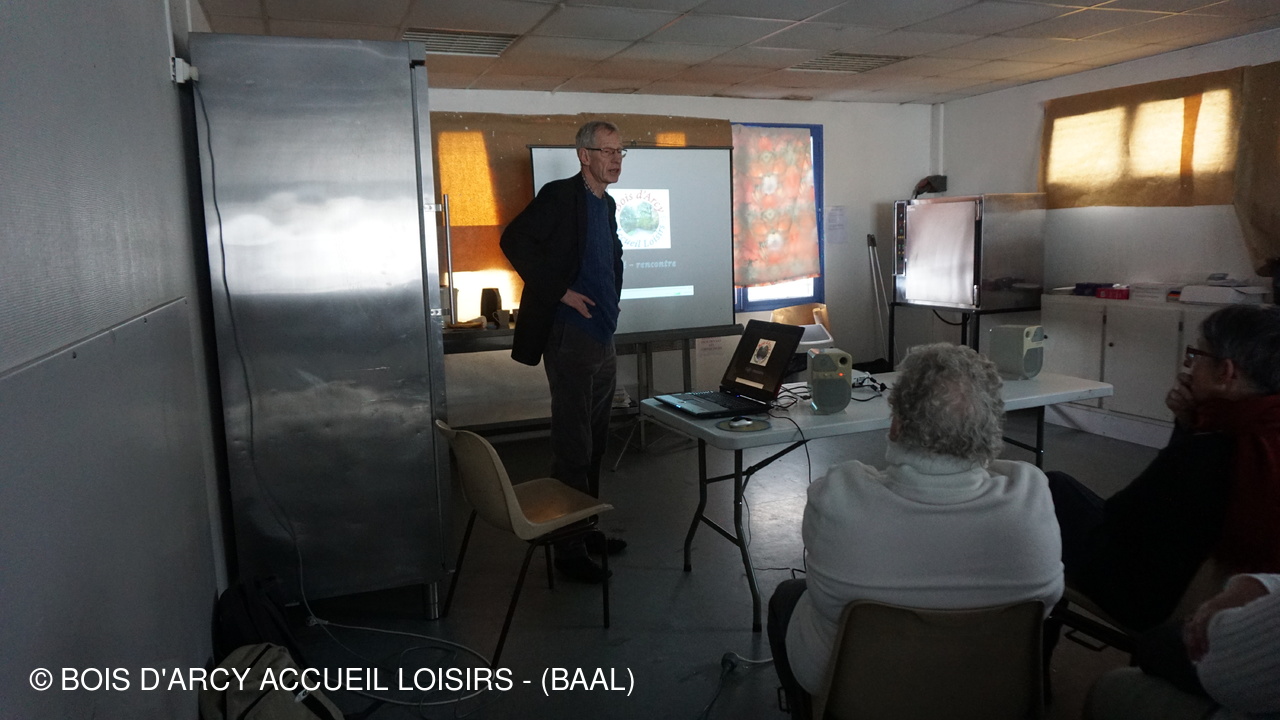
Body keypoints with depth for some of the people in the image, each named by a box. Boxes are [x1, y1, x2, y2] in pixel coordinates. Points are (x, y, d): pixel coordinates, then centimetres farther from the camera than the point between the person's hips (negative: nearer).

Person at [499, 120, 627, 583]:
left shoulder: (607, 204, 15)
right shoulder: (560, 195, -9)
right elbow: (514, 241, -17)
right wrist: (559, 291, -16)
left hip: (603, 340, 8)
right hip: (570, 337, -8)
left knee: (594, 446, 16)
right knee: (573, 449, -4)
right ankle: (568, 550, 7)